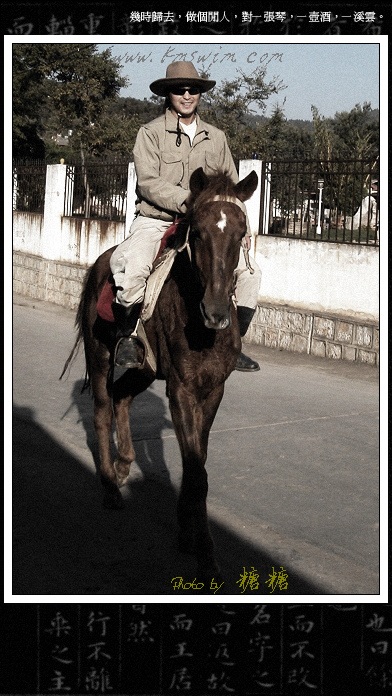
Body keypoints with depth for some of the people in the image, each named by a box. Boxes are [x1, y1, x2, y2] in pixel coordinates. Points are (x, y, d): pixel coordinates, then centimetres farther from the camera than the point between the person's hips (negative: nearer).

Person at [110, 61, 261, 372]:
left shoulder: (216, 137, 12)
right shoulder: (151, 132, -1)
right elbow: (148, 183, -13)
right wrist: (189, 201, -24)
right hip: (154, 221, -4)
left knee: (250, 272, -4)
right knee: (132, 269, -32)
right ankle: (127, 337, -8)